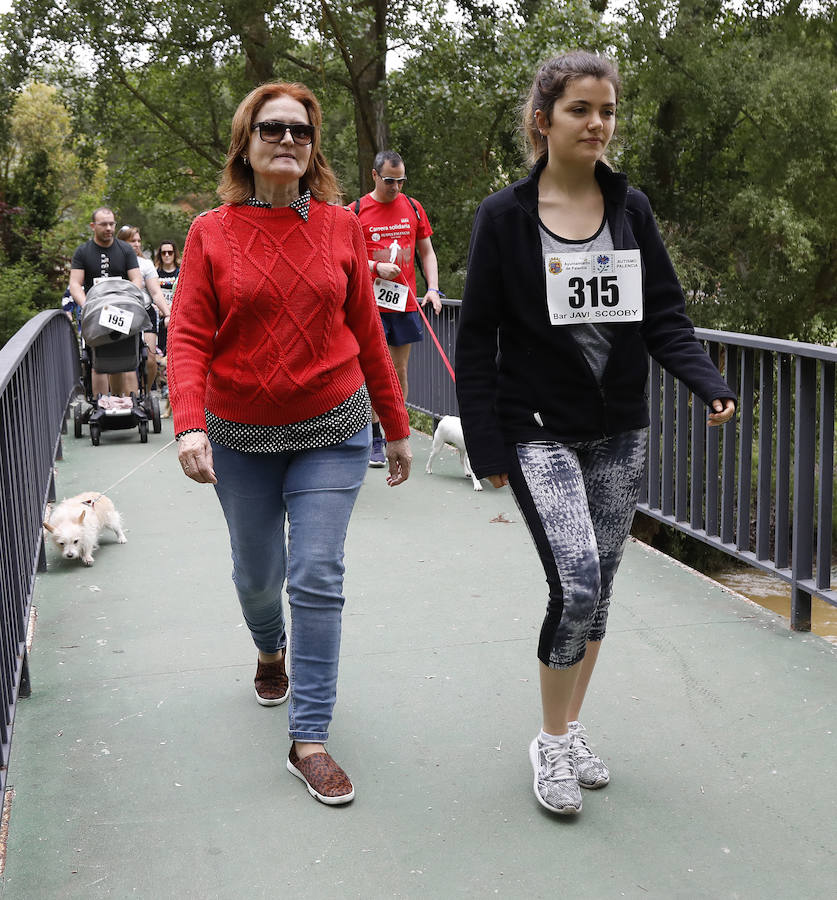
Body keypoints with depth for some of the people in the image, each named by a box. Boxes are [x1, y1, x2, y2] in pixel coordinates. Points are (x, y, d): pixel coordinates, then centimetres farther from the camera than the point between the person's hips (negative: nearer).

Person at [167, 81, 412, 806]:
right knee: (257, 572, 16)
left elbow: (366, 331, 5)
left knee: (317, 578, -7)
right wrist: (189, 425, -25)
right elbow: (188, 338, -9)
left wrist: (396, 427, 8)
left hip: (333, 431, 0)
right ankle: (271, 650, 51)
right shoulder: (211, 233, -3)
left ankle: (309, 739, 2)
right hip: (241, 437, 1)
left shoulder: (341, 227, -1)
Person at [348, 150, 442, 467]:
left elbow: (427, 252, 14)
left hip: (405, 301, 3)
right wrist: (376, 267, -14)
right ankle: (374, 441, 1)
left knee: (399, 370, 7)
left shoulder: (413, 208, 10)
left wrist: (432, 289, 1)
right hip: (370, 302, -3)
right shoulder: (356, 211, -1)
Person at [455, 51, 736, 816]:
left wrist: (709, 383, -14)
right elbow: (478, 338, -4)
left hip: (620, 434, 4)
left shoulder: (631, 209, 5)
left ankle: (571, 730, 29)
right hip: (540, 432, -4)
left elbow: (665, 316, 4)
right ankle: (551, 743, 7)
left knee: (598, 588, 10)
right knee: (577, 584, -15)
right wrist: (487, 445, -8)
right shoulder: (505, 217, -5)